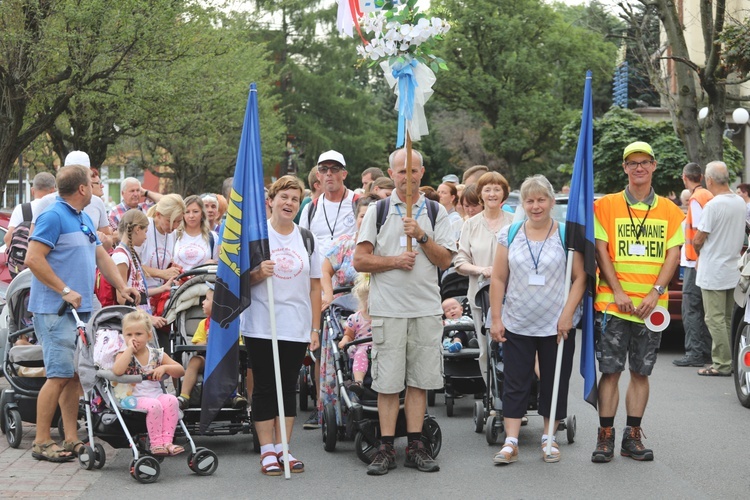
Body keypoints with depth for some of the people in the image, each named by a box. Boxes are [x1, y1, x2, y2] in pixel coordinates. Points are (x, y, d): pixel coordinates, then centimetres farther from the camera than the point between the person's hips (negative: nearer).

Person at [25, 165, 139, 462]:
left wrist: (122, 287, 12)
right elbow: (33, 259, -17)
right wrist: (65, 291, -19)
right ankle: (42, 442, -4)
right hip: (55, 311, -9)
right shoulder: (53, 217, -11)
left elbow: (100, 256, 24)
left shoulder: (84, 219, 18)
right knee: (60, 375, -10)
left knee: (75, 375, 8)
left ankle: (71, 439, 13)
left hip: (81, 309, 9)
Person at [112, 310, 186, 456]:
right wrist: (130, 349, -17)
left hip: (156, 394, 4)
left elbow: (180, 371, 11)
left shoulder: (157, 354, 12)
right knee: (153, 405, -33)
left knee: (171, 400, -27)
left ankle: (166, 441, -23)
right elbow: (117, 371, -22)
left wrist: (164, 368, -9)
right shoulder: (124, 355, 3)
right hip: (134, 398, -4)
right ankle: (156, 443, -21)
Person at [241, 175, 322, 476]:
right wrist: (257, 274, -19)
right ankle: (267, 451, 7)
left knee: (289, 388, 6)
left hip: (297, 329, 2)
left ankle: (283, 448, 13)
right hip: (261, 326, -2)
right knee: (265, 388, 1)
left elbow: (314, 286, 9)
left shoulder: (306, 239, 9)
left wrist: (315, 328, 4)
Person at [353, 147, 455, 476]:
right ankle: (386, 448, 5)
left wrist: (421, 236, -10)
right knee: (388, 382, -1)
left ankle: (415, 446, 12)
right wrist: (394, 261, -11)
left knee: (419, 380, 5)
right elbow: (360, 261, 0)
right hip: (388, 308, -2)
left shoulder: (436, 212, 10)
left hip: (426, 309, 2)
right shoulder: (377, 211, 5)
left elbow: (445, 260, 3)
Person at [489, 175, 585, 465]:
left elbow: (580, 278, -2)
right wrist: (496, 318, 1)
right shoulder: (509, 234, 6)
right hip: (517, 325, 1)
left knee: (555, 383, 7)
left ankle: (549, 438, 20)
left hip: (557, 326, -1)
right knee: (515, 384, 2)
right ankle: (511, 442, 6)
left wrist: (567, 314, -12)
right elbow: (498, 279, 7)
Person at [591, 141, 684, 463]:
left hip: (652, 306, 2)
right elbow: (601, 251, -3)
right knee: (610, 371, -1)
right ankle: (605, 436, 5)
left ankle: (632, 436, 15)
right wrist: (618, 292, -12)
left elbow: (673, 255, 2)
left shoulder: (670, 211, 7)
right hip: (613, 303, -2)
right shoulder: (606, 206, 2)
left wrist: (655, 293, -11)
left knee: (641, 372, 7)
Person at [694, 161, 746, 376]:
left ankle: (722, 364, -2)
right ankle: (725, 361, 18)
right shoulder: (740, 203, 6)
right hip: (733, 271, 8)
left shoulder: (713, 205, -18)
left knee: (715, 319, -3)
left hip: (713, 272, -8)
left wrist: (699, 254, 6)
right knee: (726, 319, 14)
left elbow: (698, 240, -16)